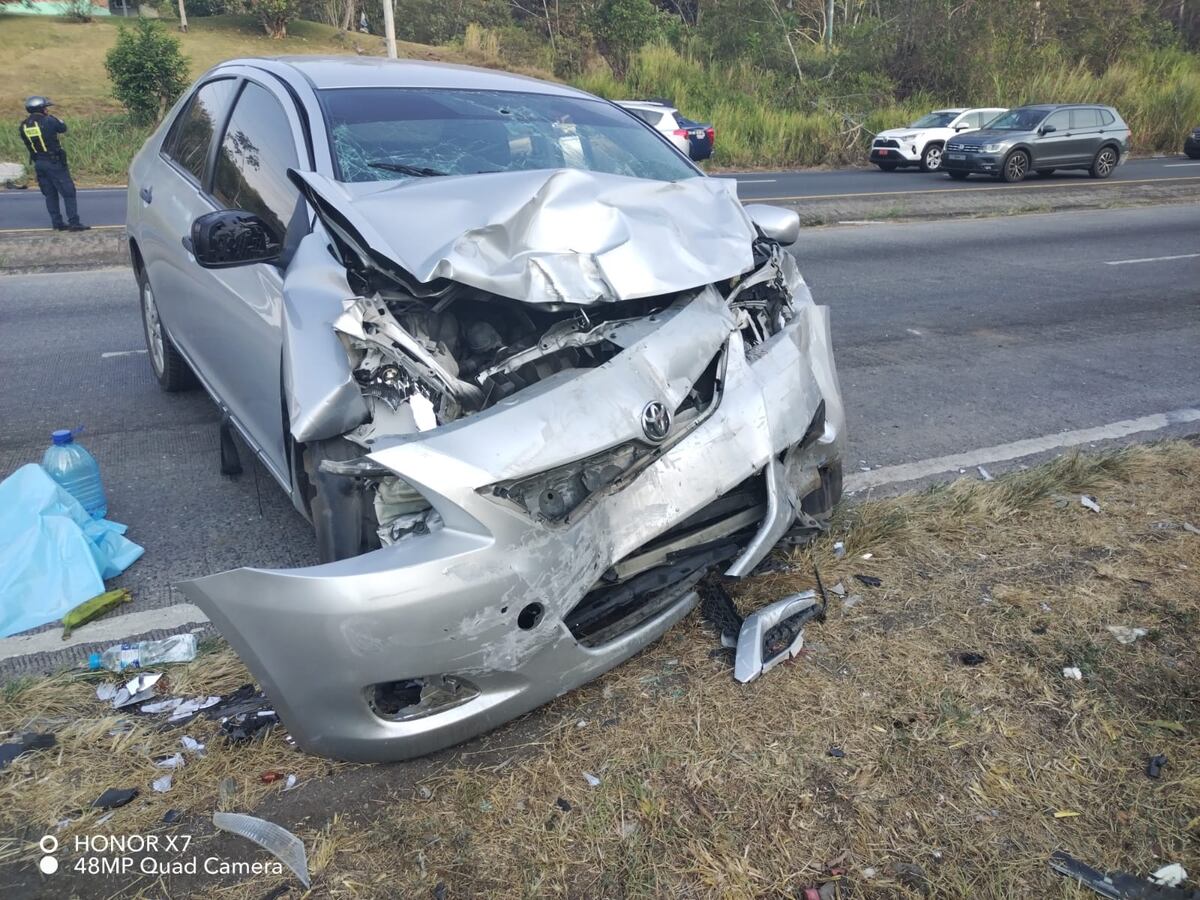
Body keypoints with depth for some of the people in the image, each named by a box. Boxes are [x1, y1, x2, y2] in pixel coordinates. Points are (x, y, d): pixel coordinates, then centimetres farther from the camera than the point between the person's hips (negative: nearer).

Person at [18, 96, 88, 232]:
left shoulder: (23, 126, 3)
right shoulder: (48, 122, -14)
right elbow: (63, 128, 2)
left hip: (38, 163, 6)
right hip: (54, 163, -6)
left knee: (50, 194, 12)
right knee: (68, 192, -2)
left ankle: (57, 223, 13)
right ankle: (74, 222, -7)